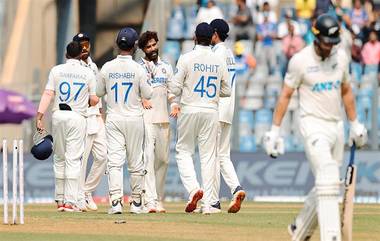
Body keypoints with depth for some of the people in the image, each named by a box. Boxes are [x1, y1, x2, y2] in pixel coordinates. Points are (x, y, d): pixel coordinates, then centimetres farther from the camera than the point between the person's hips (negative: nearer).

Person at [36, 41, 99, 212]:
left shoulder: (56, 70, 3)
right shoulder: (88, 73, 1)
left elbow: (48, 94, -5)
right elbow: (94, 100, 1)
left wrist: (39, 117, -7)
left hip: (58, 116, 2)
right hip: (78, 116, -2)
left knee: (59, 158, 13)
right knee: (73, 159, -3)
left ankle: (60, 199, 17)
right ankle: (70, 201, -11)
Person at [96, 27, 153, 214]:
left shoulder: (107, 67, -3)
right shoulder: (138, 69, -9)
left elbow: (99, 92, 8)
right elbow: (148, 95, -3)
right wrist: (146, 81, 14)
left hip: (113, 119, 1)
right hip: (134, 118, -1)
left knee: (114, 161, -4)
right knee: (135, 162, 10)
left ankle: (116, 201, -17)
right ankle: (136, 203, 16)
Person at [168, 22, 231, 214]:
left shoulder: (187, 59, -8)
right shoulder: (219, 61, 3)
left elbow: (174, 88, -8)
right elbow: (226, 91, 10)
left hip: (190, 110, -3)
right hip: (211, 111, 3)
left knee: (183, 151, 9)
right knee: (208, 155, 5)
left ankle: (193, 188, -15)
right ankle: (207, 204, 2)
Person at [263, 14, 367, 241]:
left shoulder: (341, 56, 5)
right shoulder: (301, 60, -11)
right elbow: (285, 95, -5)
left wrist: (355, 124, 18)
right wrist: (275, 130, -8)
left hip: (337, 126, 6)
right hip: (314, 125, -6)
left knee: (326, 185, 10)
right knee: (328, 180, -20)